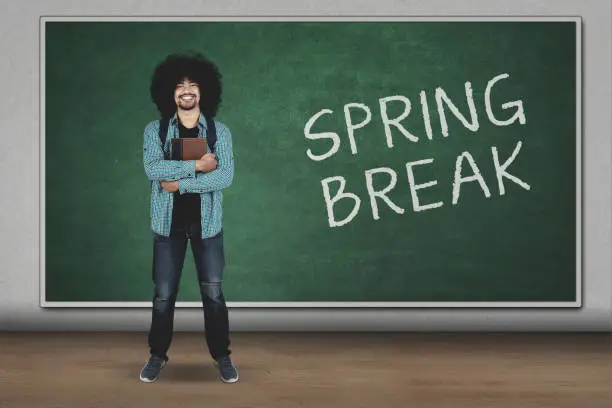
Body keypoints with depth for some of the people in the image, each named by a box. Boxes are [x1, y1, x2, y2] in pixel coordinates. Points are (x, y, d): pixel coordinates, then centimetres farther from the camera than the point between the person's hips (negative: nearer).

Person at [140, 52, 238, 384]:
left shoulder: (219, 131, -1)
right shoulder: (154, 130, -1)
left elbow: (225, 176, -13)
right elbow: (153, 169, -17)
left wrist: (180, 183, -16)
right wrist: (197, 165, -19)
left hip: (206, 222, 0)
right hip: (168, 222, 0)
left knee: (213, 293, 5)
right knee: (163, 295, 6)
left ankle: (222, 356, 17)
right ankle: (157, 355, 21)